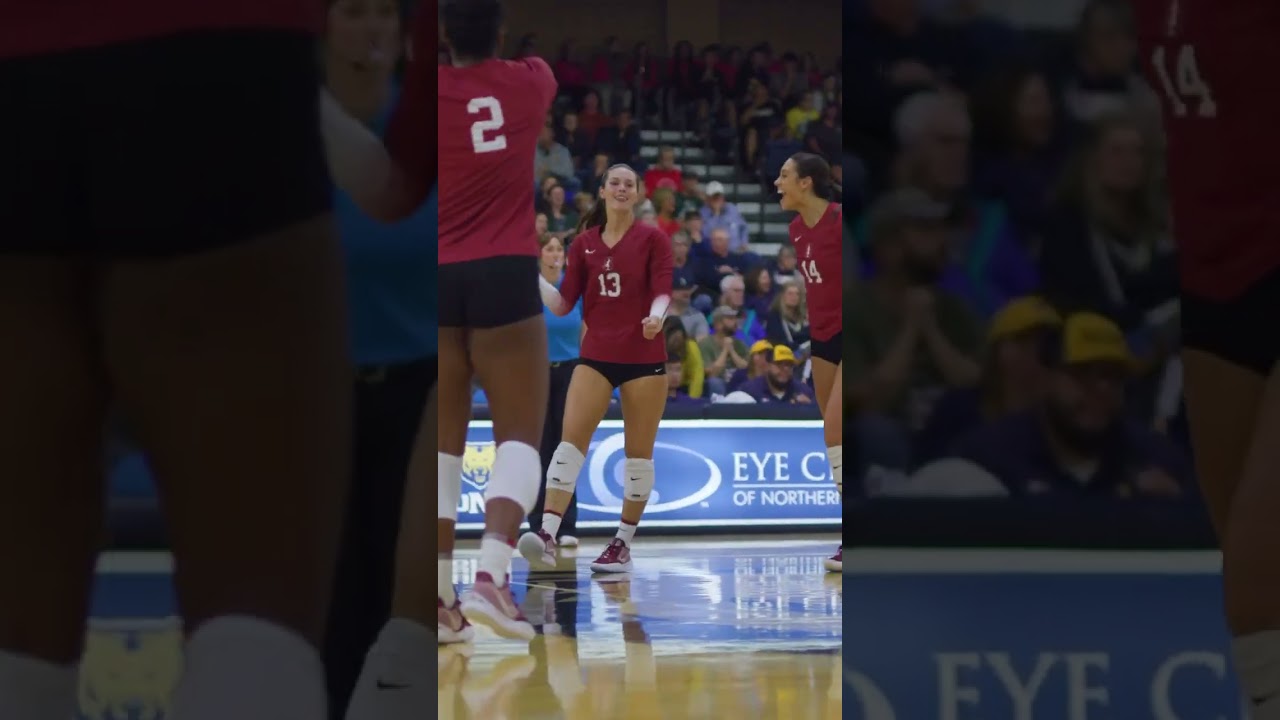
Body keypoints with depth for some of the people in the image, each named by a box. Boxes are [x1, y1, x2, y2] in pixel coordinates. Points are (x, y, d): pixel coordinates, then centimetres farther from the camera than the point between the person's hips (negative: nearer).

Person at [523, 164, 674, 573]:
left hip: (644, 357, -2)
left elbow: (662, 291, -9)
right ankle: (547, 536, -24)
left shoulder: (653, 239, 1)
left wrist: (656, 316, -30)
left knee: (638, 453, 2)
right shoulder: (584, 244, 10)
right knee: (571, 439, -14)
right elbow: (563, 304, 9)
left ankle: (623, 544, 11)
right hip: (596, 355, 2)